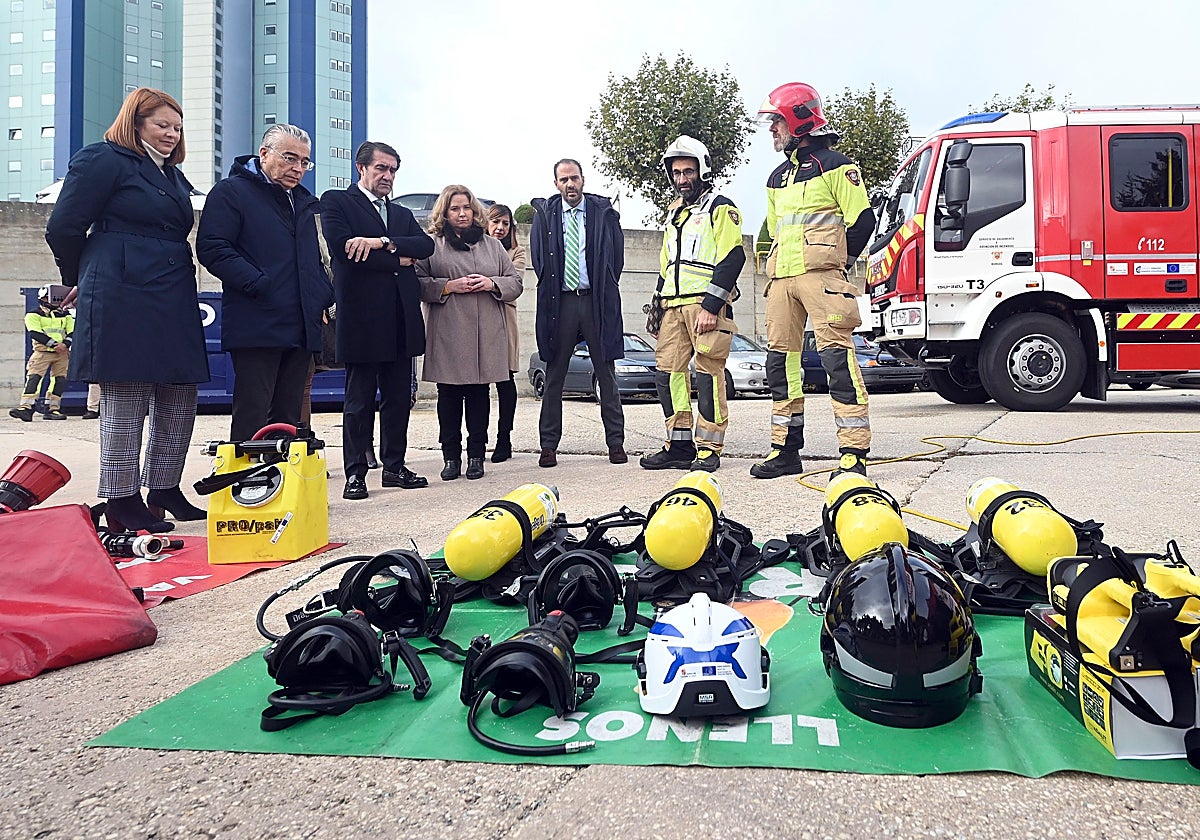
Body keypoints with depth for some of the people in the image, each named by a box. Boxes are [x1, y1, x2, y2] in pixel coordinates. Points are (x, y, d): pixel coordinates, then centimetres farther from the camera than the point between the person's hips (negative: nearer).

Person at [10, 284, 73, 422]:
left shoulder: (66, 316, 15)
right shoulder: (33, 315, 3)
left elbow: (72, 332, 5)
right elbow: (35, 333, -9)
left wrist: (65, 344, -15)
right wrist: (54, 344, -18)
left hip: (62, 353, 4)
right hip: (42, 352, -4)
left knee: (60, 380, 1)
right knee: (34, 377, -15)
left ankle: (53, 409, 9)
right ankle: (26, 407, -21)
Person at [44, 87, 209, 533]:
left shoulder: (173, 176, 22)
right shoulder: (104, 160, -2)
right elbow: (63, 229, -4)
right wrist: (81, 279, 10)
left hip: (174, 304, 8)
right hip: (123, 305, -8)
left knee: (180, 403, 7)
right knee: (125, 406, -4)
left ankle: (164, 490, 20)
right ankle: (122, 501, 4)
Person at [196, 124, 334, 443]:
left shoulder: (305, 201, 22)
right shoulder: (231, 191, 0)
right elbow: (212, 248, -11)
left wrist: (325, 297, 12)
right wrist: (259, 285, -19)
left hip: (301, 329, 7)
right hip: (257, 328, -7)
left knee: (289, 418, 10)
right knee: (252, 418, -6)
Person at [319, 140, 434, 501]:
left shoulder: (402, 214, 21)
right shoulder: (336, 201, 4)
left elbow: (426, 245, 2)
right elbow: (342, 247, -14)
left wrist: (382, 242, -14)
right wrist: (398, 260, -7)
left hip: (402, 320, 6)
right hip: (362, 318, -6)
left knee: (399, 398, 9)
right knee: (359, 401, -1)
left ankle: (395, 467, 19)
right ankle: (355, 474, 7)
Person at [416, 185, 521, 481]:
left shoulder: (492, 245, 18)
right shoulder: (432, 245, 8)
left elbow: (515, 282, 16)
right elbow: (419, 283, 1)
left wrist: (492, 284, -4)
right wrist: (448, 286, -12)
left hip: (486, 334, 2)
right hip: (447, 335, -2)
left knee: (479, 393, 3)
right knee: (449, 395, 0)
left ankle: (476, 456, 10)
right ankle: (451, 457, 8)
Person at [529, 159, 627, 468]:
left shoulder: (603, 212, 5)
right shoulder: (544, 213, 7)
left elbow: (616, 255, 7)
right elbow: (538, 257, 10)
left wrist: (604, 290, 4)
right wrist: (551, 288, 5)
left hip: (597, 301, 0)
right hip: (559, 301, 1)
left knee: (606, 373, 4)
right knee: (554, 376, 3)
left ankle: (615, 442, 9)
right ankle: (549, 445, 8)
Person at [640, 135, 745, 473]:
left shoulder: (720, 208, 1)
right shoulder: (674, 213, 25)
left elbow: (732, 258, -10)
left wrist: (710, 306, -18)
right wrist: (657, 307, 21)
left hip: (705, 303, -7)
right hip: (673, 305, 8)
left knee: (708, 372, -7)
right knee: (668, 371, 3)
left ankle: (708, 449, -2)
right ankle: (679, 445, 10)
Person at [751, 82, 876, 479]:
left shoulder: (834, 165, 0)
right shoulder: (777, 178, 23)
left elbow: (862, 219, -4)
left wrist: (837, 264, -2)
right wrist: (775, 268, 19)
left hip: (820, 274, -8)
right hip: (781, 278, 8)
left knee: (837, 354, -14)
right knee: (780, 359, 6)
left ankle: (853, 453, -13)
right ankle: (785, 450, 13)